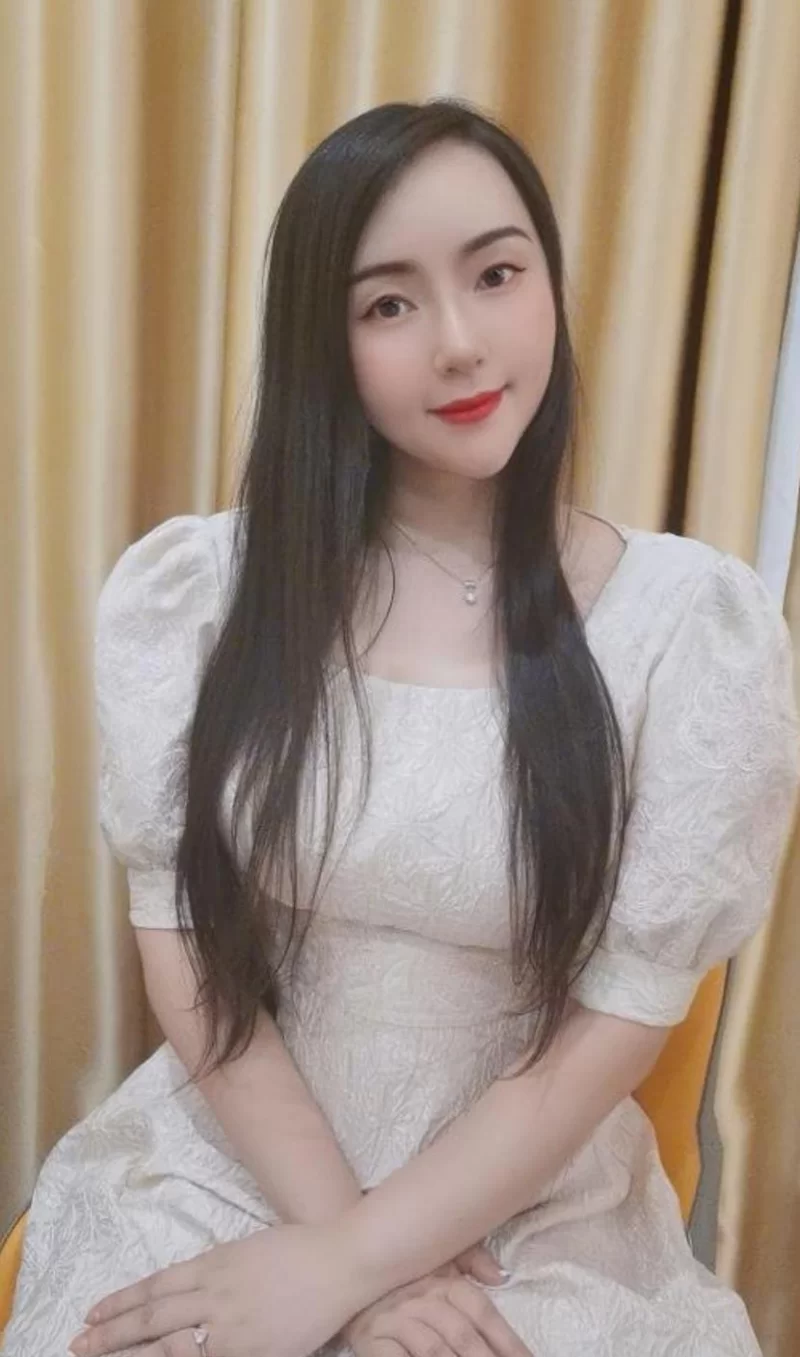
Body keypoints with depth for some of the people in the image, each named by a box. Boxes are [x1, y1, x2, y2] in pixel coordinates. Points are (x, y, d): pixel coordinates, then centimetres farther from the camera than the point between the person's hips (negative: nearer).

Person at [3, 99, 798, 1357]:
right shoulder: (189, 590, -7)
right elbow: (181, 944, -5)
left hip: (537, 1217, 0)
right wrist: (357, 1250, -10)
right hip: (221, 1167, 1)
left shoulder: (696, 618, -11)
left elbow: (619, 1025, -10)